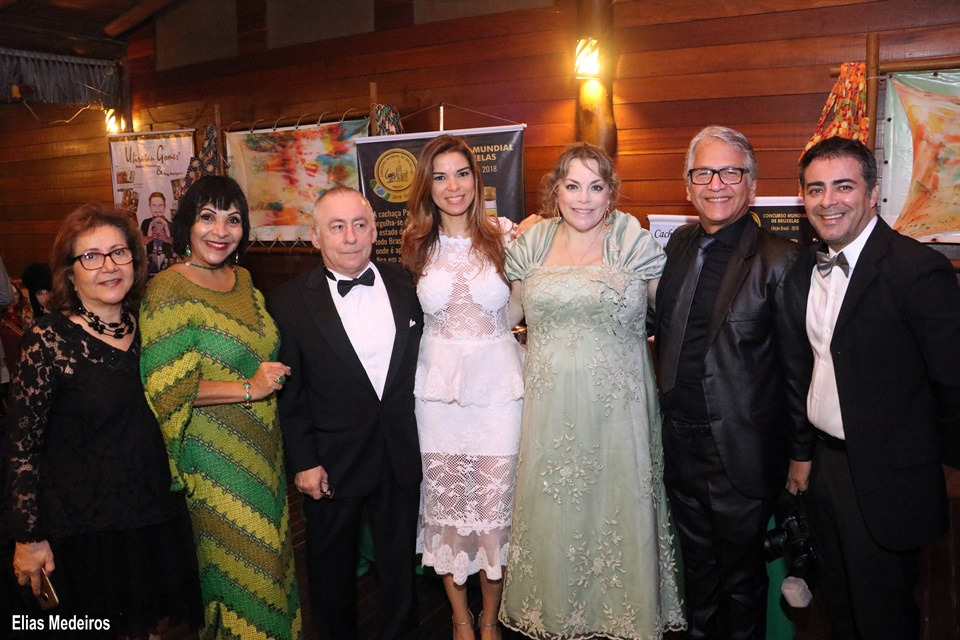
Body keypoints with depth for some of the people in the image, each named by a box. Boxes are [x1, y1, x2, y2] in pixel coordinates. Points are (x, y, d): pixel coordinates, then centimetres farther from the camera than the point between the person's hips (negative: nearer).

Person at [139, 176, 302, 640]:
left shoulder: (242, 279, 5)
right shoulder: (168, 291, -16)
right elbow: (166, 388, -19)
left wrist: (274, 376, 2)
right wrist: (248, 389, -22)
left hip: (261, 447, 7)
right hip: (214, 453, -7)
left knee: (270, 550, 20)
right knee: (238, 562, 7)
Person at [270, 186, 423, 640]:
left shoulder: (404, 285, -1)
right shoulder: (291, 300, -9)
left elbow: (421, 361, 5)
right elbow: (289, 391, -7)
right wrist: (303, 461, -9)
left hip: (401, 455, 2)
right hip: (332, 462, -2)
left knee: (399, 560, 19)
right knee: (331, 564, 19)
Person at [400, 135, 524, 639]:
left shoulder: (503, 236, -2)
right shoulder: (416, 244, 5)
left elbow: (516, 313, 4)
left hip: (497, 385, -1)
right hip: (437, 387, 2)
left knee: (495, 505, 6)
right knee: (445, 504, 11)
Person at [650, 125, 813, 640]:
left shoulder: (778, 261, -13)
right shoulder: (680, 246, 4)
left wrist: (801, 454, -6)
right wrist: (668, 414, 7)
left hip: (741, 454, -5)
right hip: (680, 444, 5)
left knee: (740, 576, 15)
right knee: (696, 567, 24)